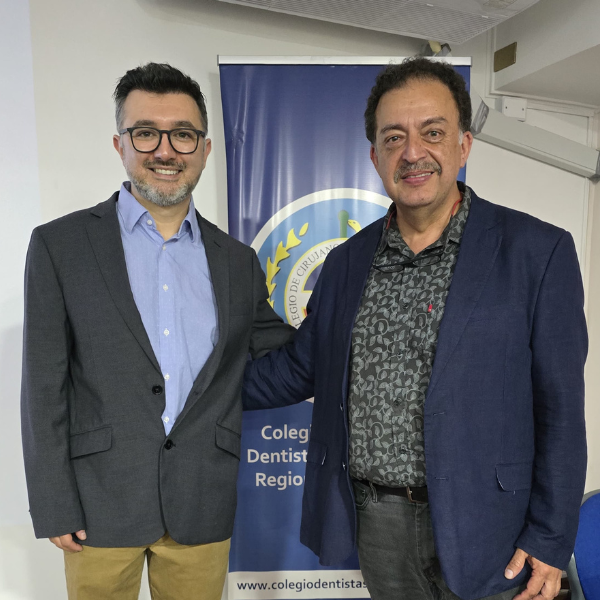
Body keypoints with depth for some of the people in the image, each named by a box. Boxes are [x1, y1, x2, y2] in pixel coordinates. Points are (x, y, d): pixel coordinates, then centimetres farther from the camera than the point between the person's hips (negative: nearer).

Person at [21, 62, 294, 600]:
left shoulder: (238, 261, 4)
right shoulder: (60, 244, -3)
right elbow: (44, 388, -4)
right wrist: (55, 508, -5)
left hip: (204, 510, 2)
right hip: (102, 504, -1)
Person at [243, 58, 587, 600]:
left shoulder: (538, 252, -10)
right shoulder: (349, 260, 1)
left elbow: (559, 410, -8)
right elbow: (299, 369, 7)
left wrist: (550, 540, -7)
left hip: (479, 531, -3)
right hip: (374, 522, 4)